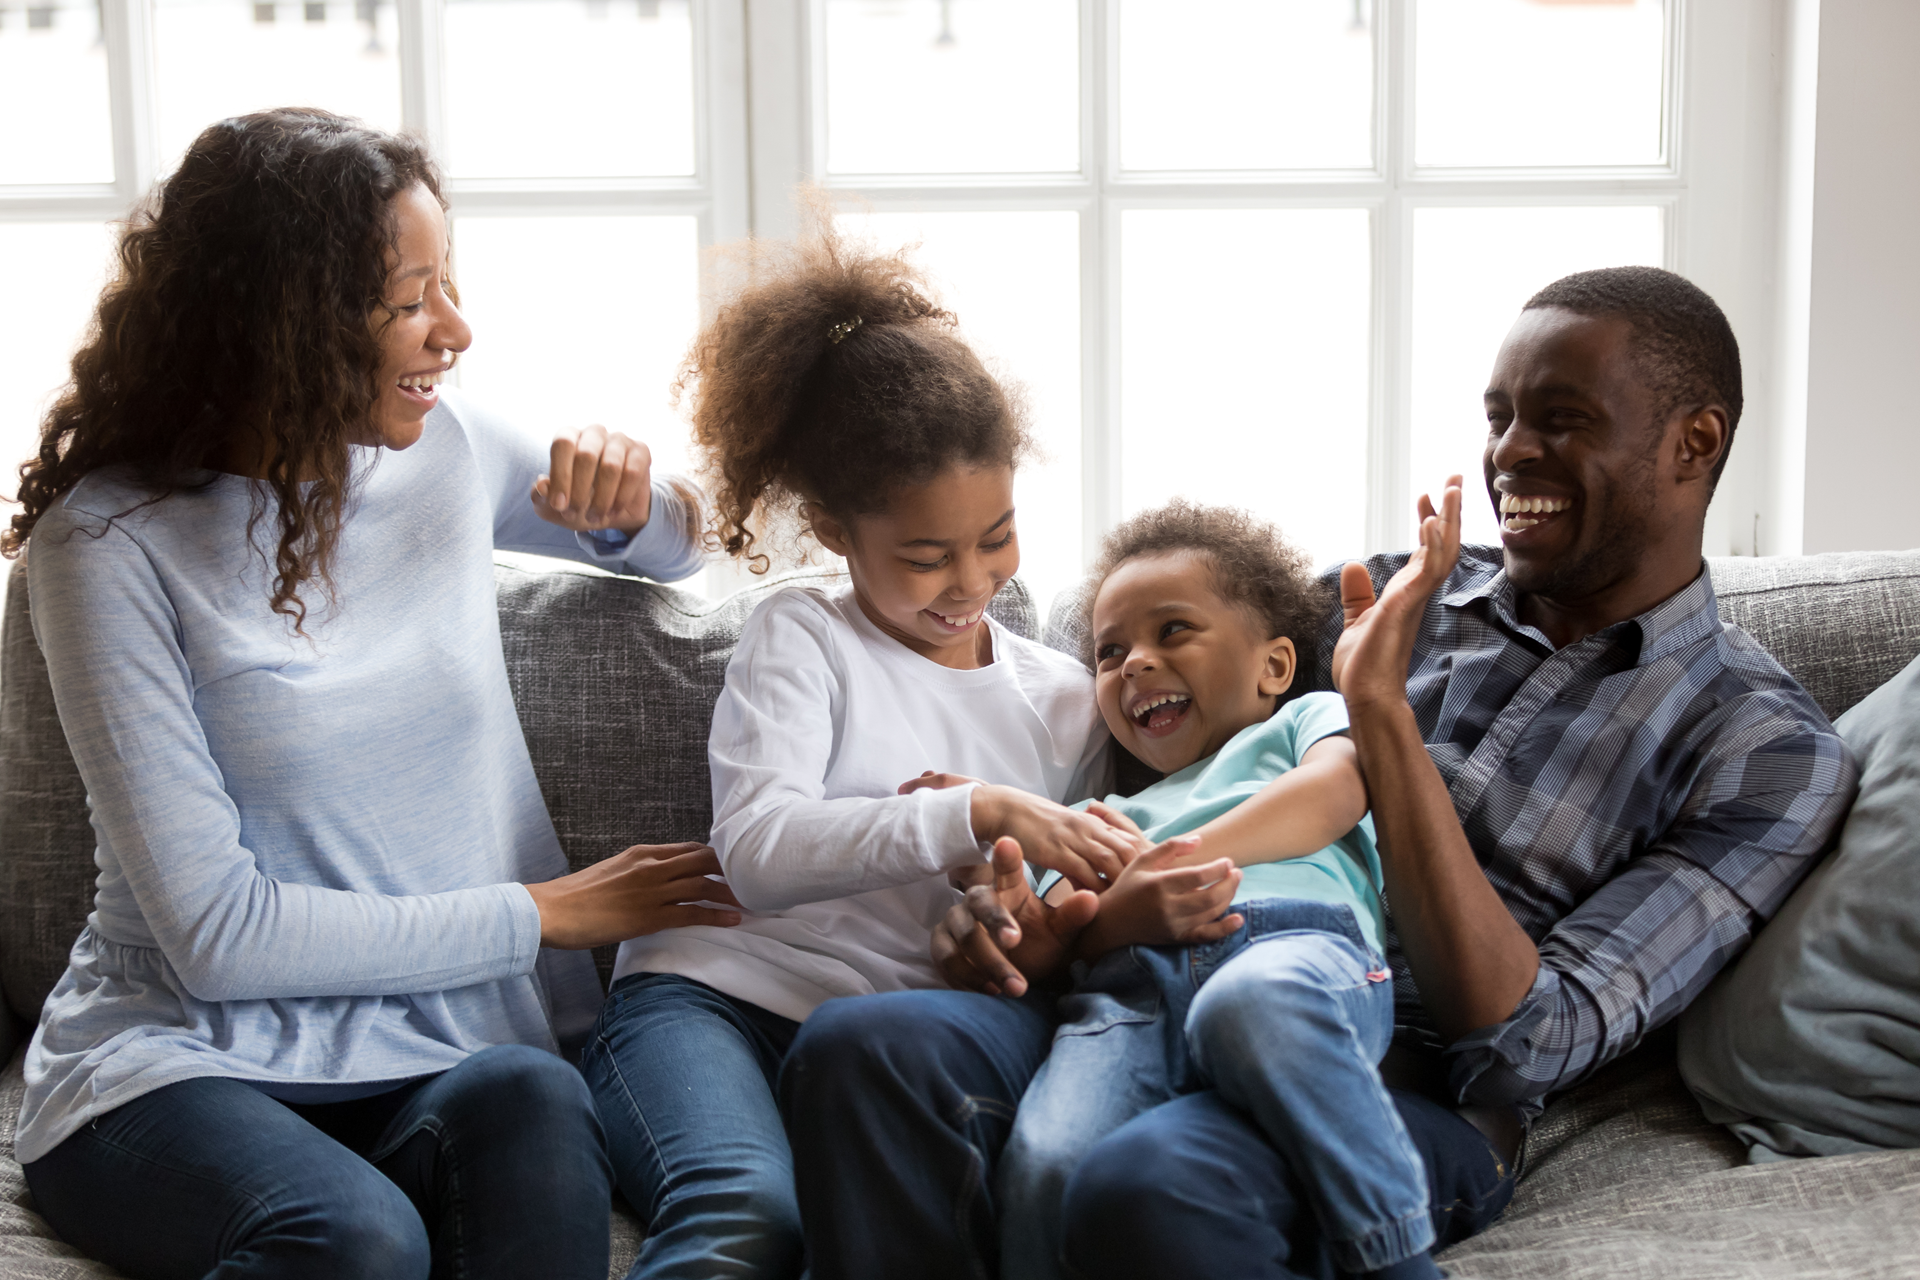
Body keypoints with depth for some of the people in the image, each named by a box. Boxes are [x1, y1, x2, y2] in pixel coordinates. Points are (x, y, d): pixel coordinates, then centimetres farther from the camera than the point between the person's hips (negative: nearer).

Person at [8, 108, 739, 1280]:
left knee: (531, 1104, -32)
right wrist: (542, 914, -9)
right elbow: (214, 932, -12)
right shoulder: (113, 540, -8)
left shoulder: (446, 448, 6)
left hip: (450, 1049, 4)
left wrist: (629, 506, 0)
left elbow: (679, 548, 25)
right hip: (184, 1055, -3)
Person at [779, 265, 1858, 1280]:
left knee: (1150, 1189, -39)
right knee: (860, 1051, -26)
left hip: (1410, 1095, -4)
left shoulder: (1770, 751, 3)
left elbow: (1525, 1047, -10)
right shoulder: (1393, 596, 17)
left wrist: (1384, 711, -14)